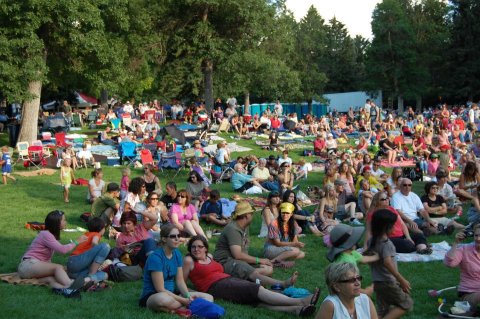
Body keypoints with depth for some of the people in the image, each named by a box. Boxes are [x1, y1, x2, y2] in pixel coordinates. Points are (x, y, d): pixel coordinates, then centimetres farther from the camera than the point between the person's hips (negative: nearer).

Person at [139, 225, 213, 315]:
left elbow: (180, 281, 5)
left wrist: (188, 296, -14)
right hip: (152, 296, -8)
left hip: (172, 293, 8)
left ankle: (176, 309, -22)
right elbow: (160, 289, -20)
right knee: (163, 299, -45)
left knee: (209, 297, -7)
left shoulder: (177, 253, 5)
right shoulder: (155, 257, -18)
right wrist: (184, 301, -21)